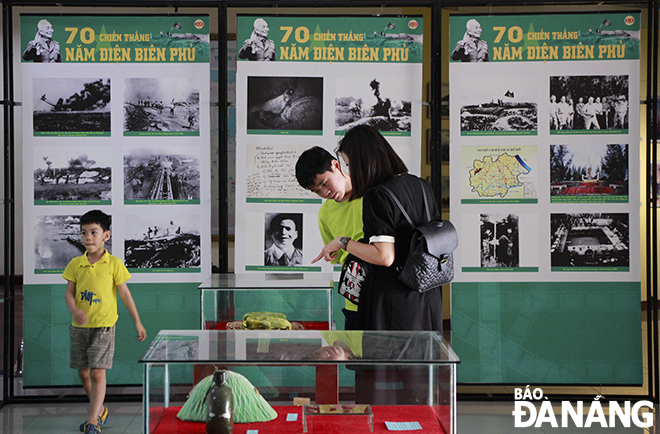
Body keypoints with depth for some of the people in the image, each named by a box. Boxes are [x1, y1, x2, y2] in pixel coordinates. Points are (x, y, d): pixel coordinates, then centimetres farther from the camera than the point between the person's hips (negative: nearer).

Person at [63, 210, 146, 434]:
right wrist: (75, 311, -17)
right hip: (79, 326, 4)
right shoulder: (76, 264, 5)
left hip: (103, 326, -4)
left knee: (98, 373, -10)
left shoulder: (114, 263, -4)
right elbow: (69, 292, 4)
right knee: (83, 373, 11)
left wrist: (137, 322, 5)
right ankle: (100, 411, 31)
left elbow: (125, 293, 2)